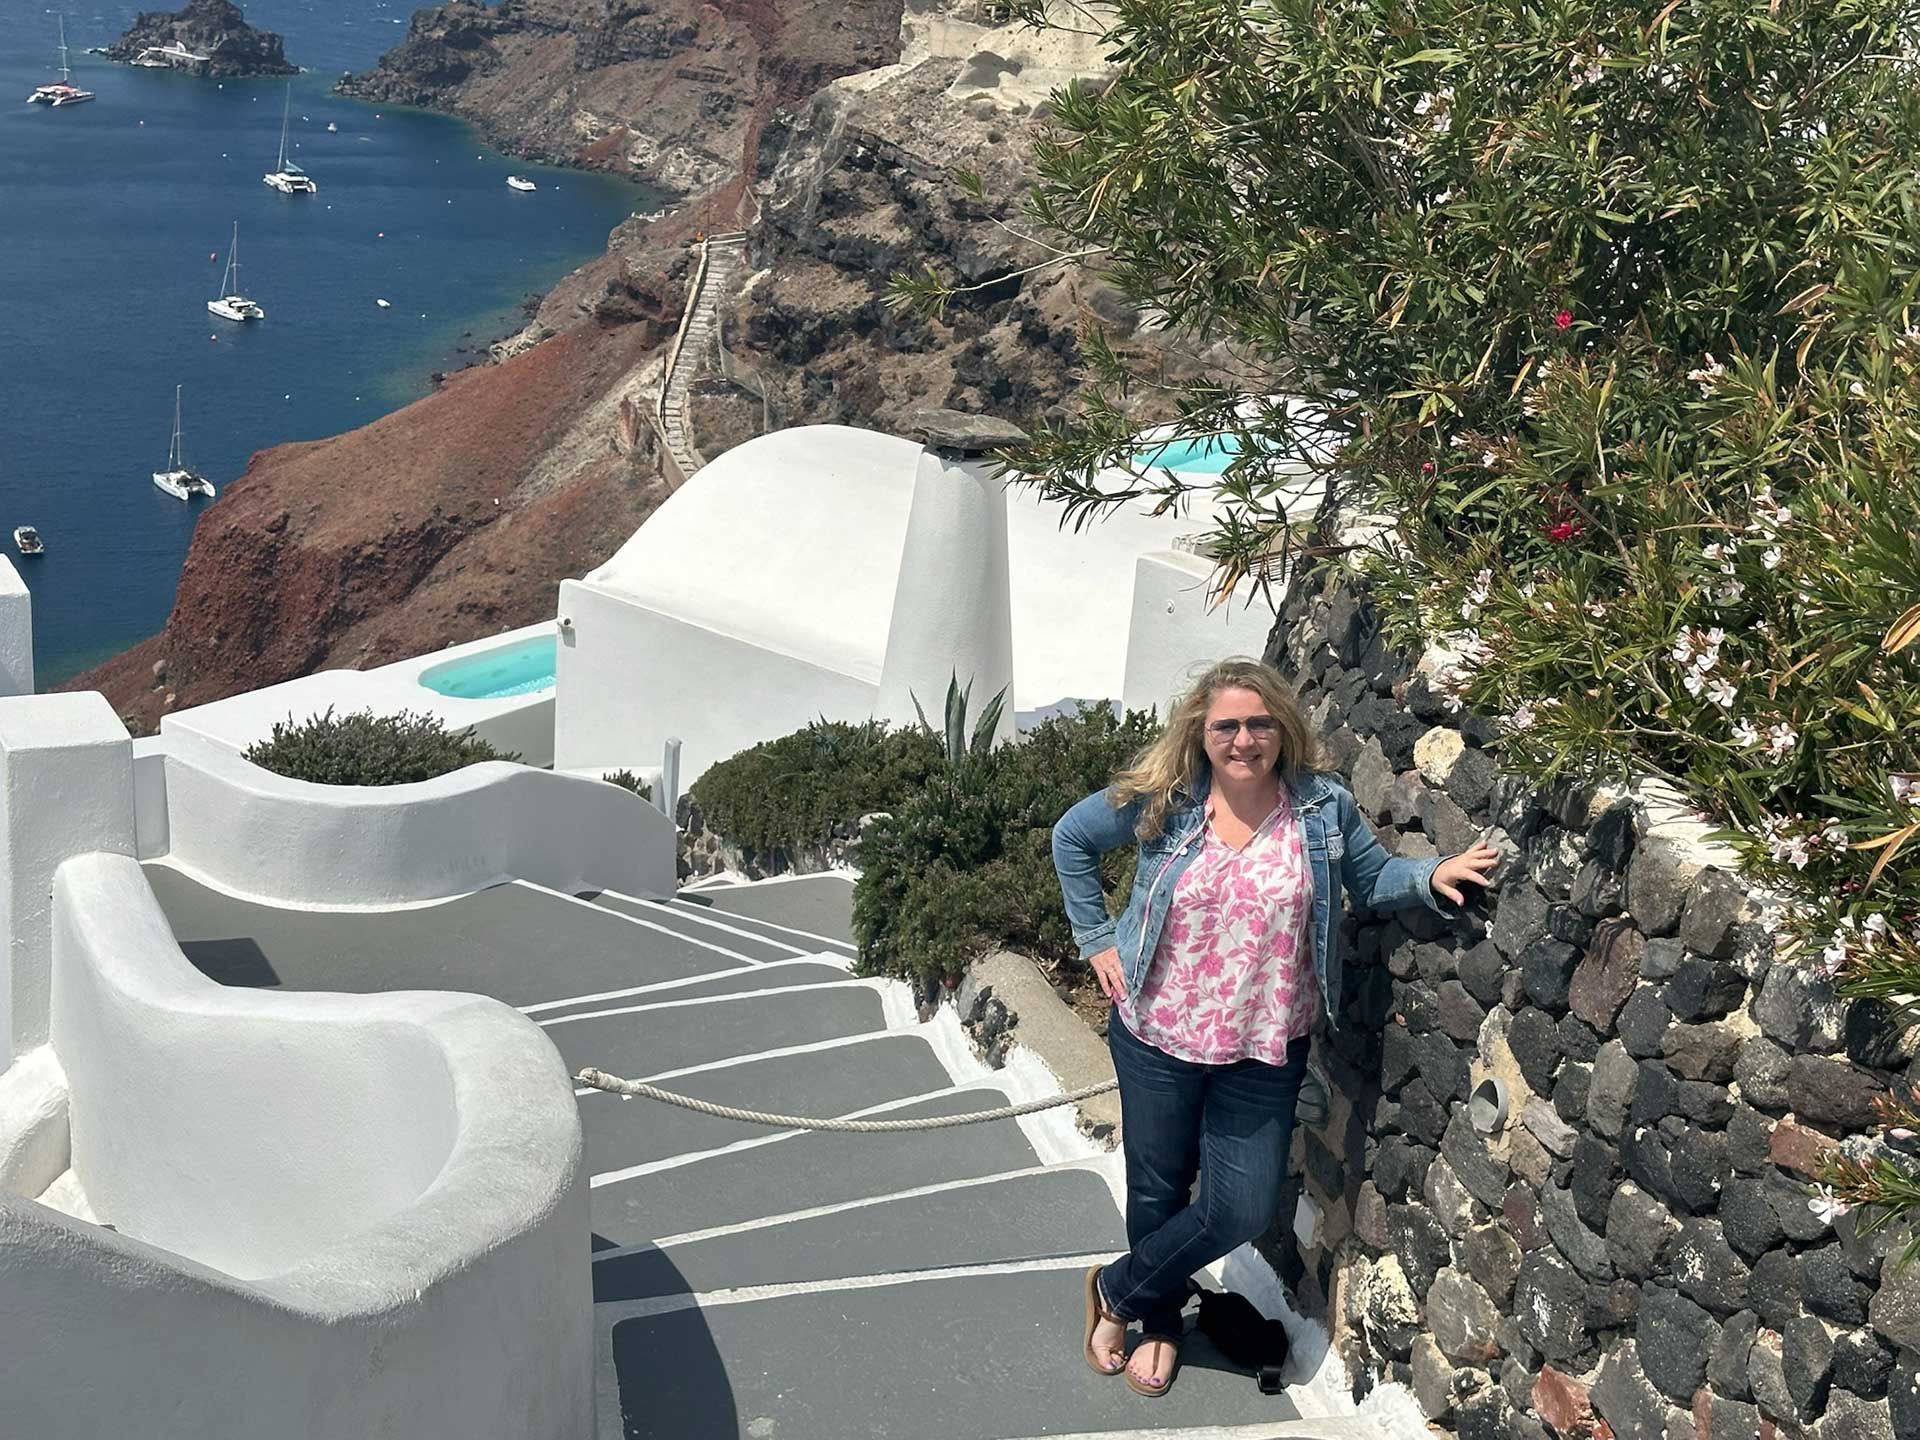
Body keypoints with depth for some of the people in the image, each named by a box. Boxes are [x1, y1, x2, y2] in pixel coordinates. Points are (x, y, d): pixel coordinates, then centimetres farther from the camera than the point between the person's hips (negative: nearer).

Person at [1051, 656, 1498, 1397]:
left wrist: (1431, 875, -15)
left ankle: (1116, 1291, 26)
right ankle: (1160, 1321, 41)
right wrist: (1096, 937, 0)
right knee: (1159, 1189, 13)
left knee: (1243, 1208, 1)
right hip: (1159, 1036, -1)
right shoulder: (1162, 800, -11)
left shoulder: (1323, 805, -8)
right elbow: (1071, 837, 3)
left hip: (1264, 1050, 1)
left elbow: (1373, 878, 6)